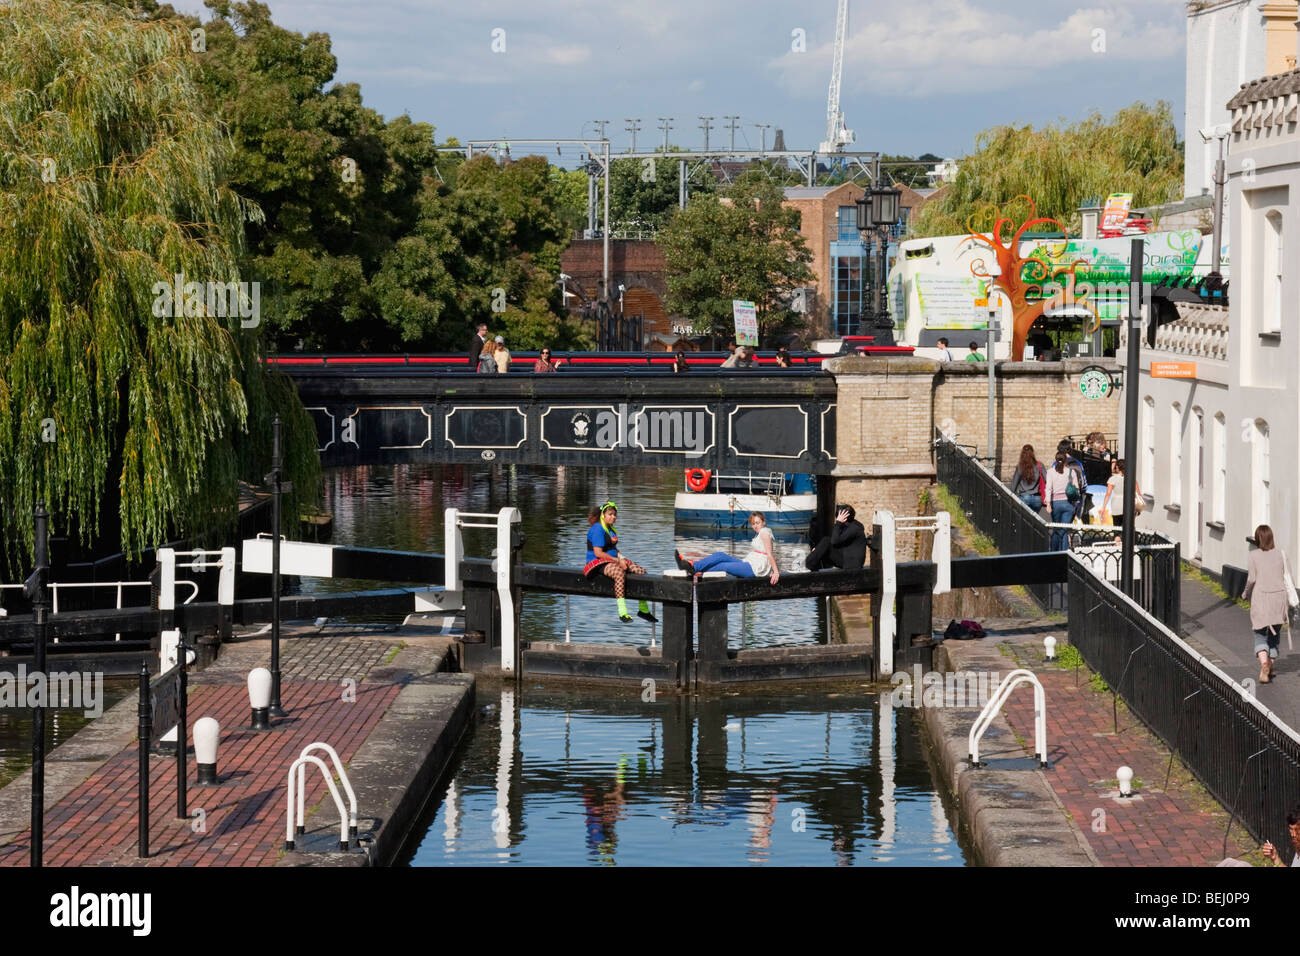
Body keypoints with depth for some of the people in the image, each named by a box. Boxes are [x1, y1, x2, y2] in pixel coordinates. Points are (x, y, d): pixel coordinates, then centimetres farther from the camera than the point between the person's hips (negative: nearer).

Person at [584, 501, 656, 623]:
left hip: (613, 560, 10)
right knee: (620, 572, -39)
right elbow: (598, 553, -19)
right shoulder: (597, 529, -12)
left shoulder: (610, 529, 18)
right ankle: (622, 612, -45)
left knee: (641, 571, -5)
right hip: (598, 563, -10)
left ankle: (643, 610, 2)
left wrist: (621, 558, 2)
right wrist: (617, 561, -16)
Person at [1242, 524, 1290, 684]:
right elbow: (1286, 578, 2)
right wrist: (1289, 602, 9)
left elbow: (1251, 579, -9)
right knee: (1275, 633, 18)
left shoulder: (1253, 555, -6)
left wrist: (1245, 594, 9)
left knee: (1260, 635, 5)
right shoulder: (1280, 554, 1)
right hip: (1279, 598, 2)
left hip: (1261, 598, -2)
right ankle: (1271, 666, 24)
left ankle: (1264, 663, -17)